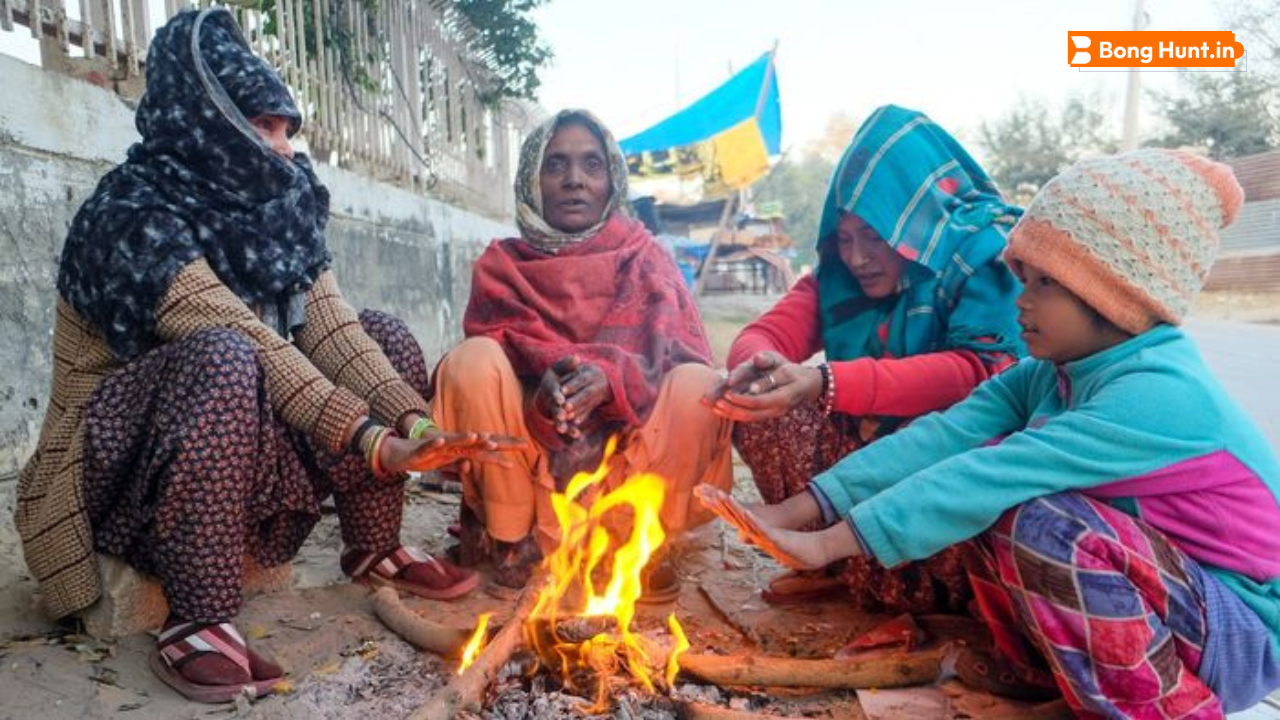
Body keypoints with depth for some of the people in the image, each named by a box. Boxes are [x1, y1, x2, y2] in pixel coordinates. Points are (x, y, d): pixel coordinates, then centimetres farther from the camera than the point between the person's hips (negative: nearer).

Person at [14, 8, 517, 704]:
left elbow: (330, 330, -11)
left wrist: (415, 423, -25)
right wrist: (374, 443, -38)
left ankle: (373, 550, 3)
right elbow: (248, 346, -32)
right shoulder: (134, 216, -21)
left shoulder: (278, 207, 0)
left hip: (248, 447, 7)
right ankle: (195, 622, -28)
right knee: (222, 360, -37)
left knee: (387, 338, -4)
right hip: (120, 458, -7)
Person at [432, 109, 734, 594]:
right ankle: (514, 540, -10)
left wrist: (609, 377, -31)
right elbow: (493, 346, -6)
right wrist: (545, 376, -30)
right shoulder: (502, 265, 8)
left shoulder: (642, 255, 6)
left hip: (628, 448, 0)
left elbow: (679, 351, -9)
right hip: (531, 453, 1)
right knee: (471, 360, -24)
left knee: (698, 383, -27)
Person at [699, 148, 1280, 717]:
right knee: (997, 474, -10)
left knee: (1041, 522, -31)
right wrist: (796, 511, -24)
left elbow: (991, 479, -36)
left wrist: (831, 543, -36)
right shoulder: (1049, 375, -2)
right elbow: (941, 439, -14)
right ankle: (1036, 665, 9)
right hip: (1158, 590, 7)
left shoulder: (1158, 393, -27)